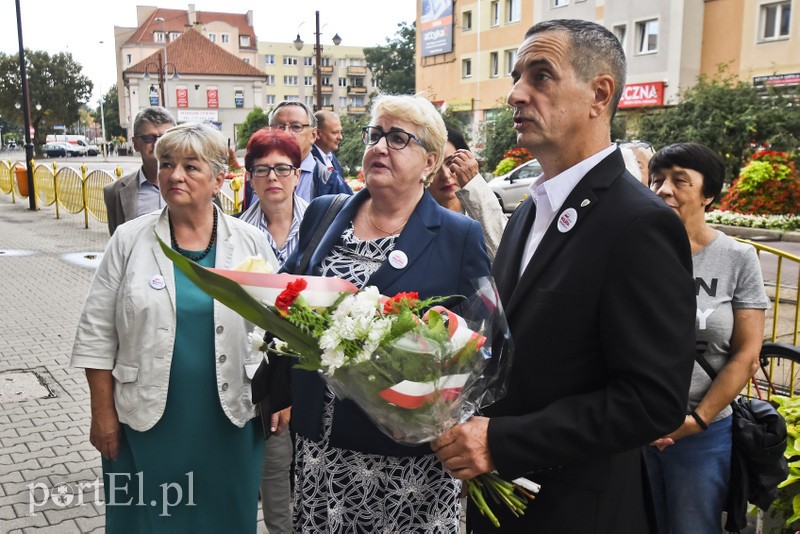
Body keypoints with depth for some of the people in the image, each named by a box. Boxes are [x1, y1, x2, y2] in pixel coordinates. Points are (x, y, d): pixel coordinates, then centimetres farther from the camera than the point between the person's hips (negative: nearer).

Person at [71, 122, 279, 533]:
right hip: (148, 419, 0)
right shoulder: (129, 240, -3)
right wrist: (103, 414, -1)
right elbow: (97, 333, 0)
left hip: (230, 420, 1)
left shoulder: (251, 243, -2)